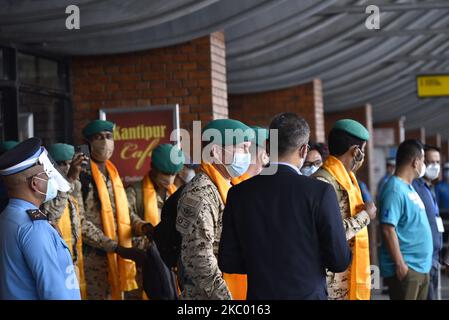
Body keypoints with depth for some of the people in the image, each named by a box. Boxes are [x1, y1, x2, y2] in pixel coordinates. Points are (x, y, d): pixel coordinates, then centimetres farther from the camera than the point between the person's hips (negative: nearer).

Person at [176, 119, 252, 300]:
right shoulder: (200, 193, -16)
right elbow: (198, 257, -23)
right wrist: (224, 296, -22)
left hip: (234, 290, 9)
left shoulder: (225, 188, 13)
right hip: (207, 295, -9)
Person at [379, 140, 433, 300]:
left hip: (421, 267, 10)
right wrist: (400, 264, -23)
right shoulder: (395, 189, -17)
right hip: (406, 268, -10)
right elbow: (388, 229, -23)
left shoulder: (408, 187, 13)